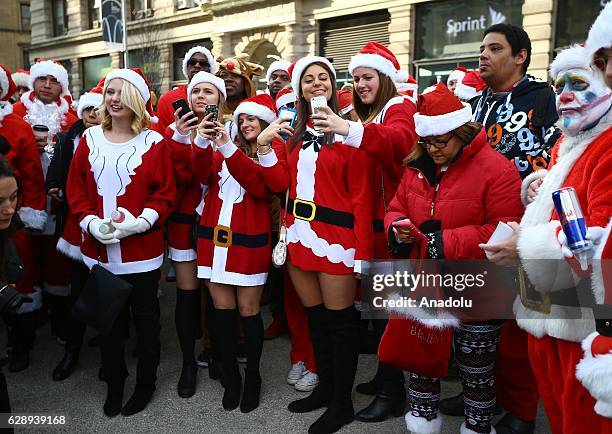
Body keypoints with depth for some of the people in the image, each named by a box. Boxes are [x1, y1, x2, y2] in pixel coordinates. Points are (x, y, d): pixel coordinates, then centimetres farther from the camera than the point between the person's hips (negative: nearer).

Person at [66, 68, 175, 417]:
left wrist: (139, 222, -19)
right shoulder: (90, 139, 6)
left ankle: (146, 384, 30)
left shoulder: (154, 142, -4)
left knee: (145, 319, 11)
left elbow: (166, 193, -6)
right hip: (99, 248, 3)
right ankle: (114, 383, 35)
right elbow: (76, 188, 6)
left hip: (142, 248, -3)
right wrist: (90, 221, -10)